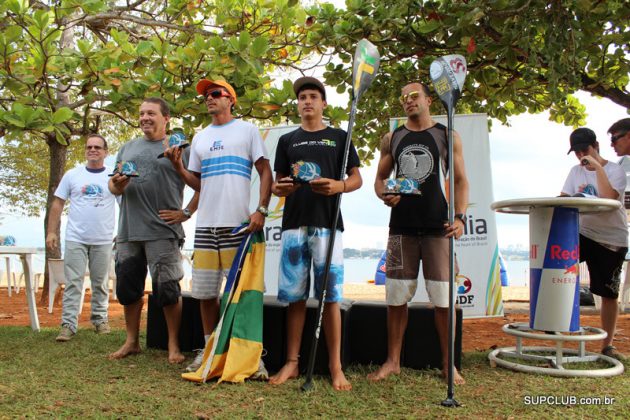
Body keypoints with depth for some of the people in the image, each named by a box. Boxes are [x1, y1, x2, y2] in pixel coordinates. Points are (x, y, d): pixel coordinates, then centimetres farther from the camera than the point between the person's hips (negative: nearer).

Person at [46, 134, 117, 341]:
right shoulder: (72, 175, 4)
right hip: (75, 239, 0)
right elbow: (57, 204, 5)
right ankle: (68, 325, 1)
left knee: (100, 283, 10)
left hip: (103, 240, 0)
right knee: (73, 283, -1)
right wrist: (51, 232, -1)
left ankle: (100, 320, 21)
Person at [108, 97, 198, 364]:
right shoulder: (128, 148, 18)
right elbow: (113, 185, 17)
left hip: (163, 231, -5)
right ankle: (132, 342, 25)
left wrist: (186, 213, -8)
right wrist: (117, 185, -5)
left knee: (167, 289, -3)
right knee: (128, 287, 11)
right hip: (128, 231, 5)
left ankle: (173, 346, 9)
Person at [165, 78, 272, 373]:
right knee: (205, 291, 7)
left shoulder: (247, 130, 7)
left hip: (237, 223, -5)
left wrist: (261, 210, -11)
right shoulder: (200, 138, 20)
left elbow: (265, 172, 1)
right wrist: (177, 166, 3)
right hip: (205, 224, 5)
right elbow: (198, 184, 20)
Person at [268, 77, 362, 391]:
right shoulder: (287, 140, 18)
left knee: (330, 295, -3)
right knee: (294, 296, 3)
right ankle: (292, 363, 12)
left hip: (327, 223, -2)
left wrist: (338, 185, -13)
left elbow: (357, 178, 9)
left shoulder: (339, 137, 12)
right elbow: (278, 181, 17)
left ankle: (335, 366, 4)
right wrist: (279, 188, -8)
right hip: (294, 223, 2)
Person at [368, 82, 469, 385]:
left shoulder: (448, 136, 7)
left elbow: (460, 180, 4)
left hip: (438, 226, -2)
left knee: (443, 296, -1)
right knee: (396, 295, 4)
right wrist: (383, 194, -8)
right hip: (401, 226, 2)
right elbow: (380, 178, 15)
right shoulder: (392, 139, 13)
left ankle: (448, 364, 12)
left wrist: (460, 217, -10)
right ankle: (393, 361, 15)